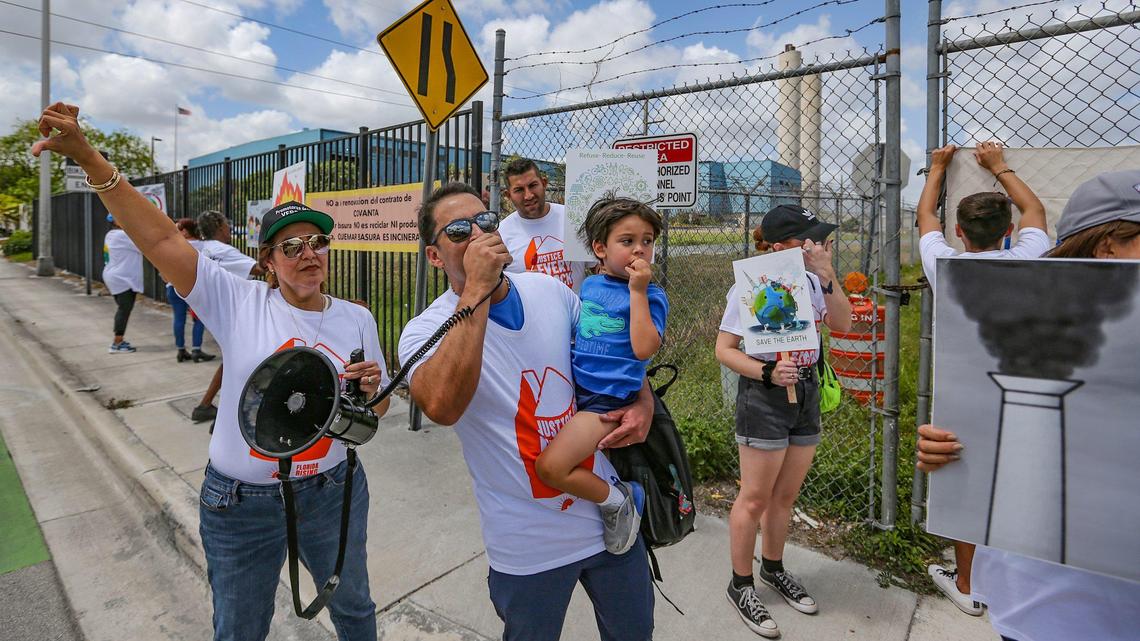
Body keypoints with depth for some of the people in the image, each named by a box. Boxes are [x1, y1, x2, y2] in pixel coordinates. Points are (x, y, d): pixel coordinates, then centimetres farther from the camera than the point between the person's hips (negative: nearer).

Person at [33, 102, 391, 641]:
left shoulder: (357, 319, -4)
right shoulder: (239, 303, -10)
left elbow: (376, 411, 3)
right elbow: (162, 238, -19)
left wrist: (371, 391, -18)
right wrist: (89, 159, -27)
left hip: (333, 494, 2)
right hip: (241, 505, -1)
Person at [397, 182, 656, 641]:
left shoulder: (551, 291, -3)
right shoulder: (427, 331, -15)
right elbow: (442, 406, -38)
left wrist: (643, 402, -8)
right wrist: (478, 289, -34)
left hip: (611, 515, 4)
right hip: (530, 549, -4)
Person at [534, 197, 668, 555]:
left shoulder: (650, 295, -8)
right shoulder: (589, 284, 10)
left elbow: (644, 349, -22)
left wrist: (637, 291, -20)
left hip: (609, 400, -8)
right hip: (574, 389, 8)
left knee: (550, 467, -21)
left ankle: (619, 499, 4)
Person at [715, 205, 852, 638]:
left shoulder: (809, 280, 2)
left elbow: (842, 324, -3)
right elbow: (724, 349, -14)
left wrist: (827, 277, -13)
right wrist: (767, 373, -28)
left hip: (806, 393, 7)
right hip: (763, 396, -6)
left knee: (786, 495, 18)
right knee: (755, 498, 4)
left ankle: (773, 570, 39)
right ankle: (740, 586, 22)